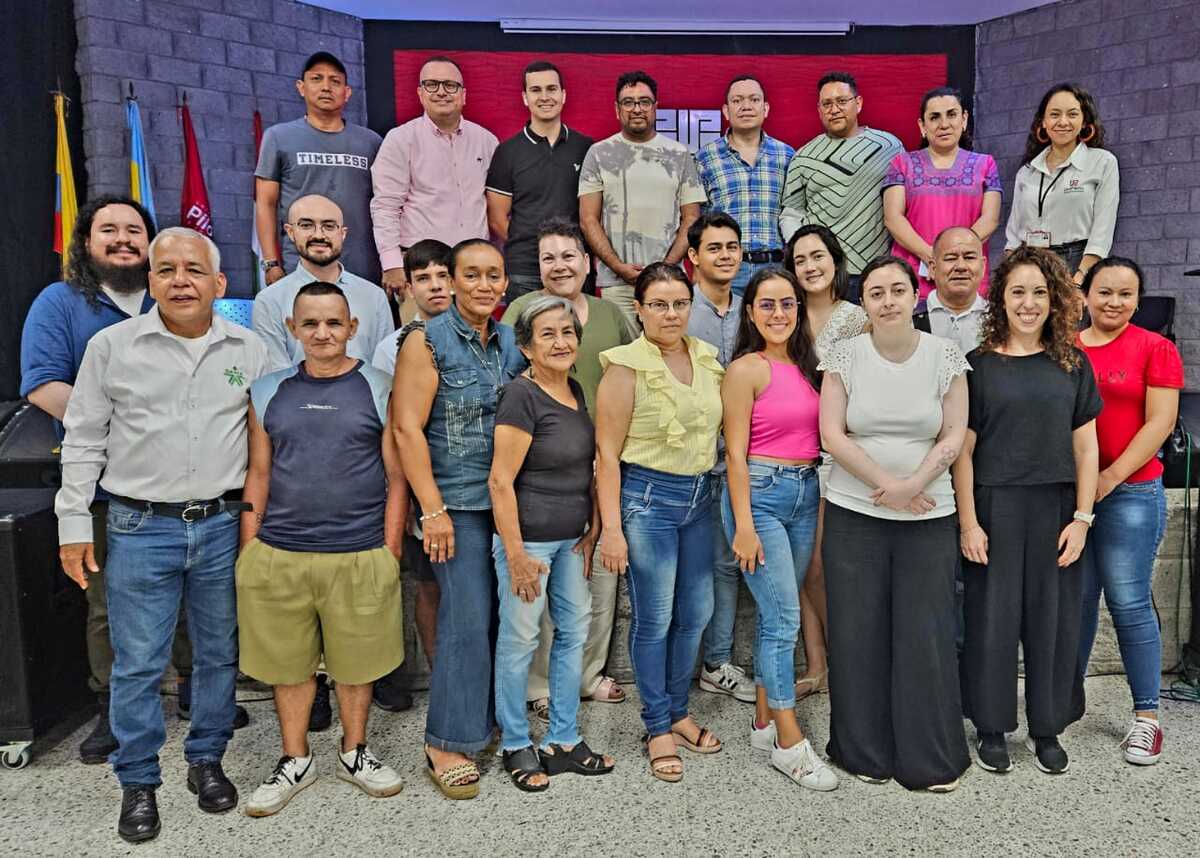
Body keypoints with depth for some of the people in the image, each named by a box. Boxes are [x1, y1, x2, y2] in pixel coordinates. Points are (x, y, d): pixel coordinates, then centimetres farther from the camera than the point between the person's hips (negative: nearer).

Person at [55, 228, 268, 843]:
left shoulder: (248, 350, 3)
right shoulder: (112, 346, -1)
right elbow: (84, 440, 3)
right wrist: (74, 524, 1)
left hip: (223, 526, 2)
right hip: (141, 529, -1)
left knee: (219, 654, 12)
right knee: (138, 664, 4)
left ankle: (206, 760, 31)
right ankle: (138, 782, 22)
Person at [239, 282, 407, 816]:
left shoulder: (379, 389, 1)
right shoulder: (269, 392, 7)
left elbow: (396, 478, 1)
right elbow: (258, 476, 9)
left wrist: (389, 553, -4)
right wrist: (248, 552, 4)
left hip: (360, 556, -1)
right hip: (279, 554, 2)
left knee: (355, 662, 11)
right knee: (288, 663, 12)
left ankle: (354, 753, 33)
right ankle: (295, 760, 32)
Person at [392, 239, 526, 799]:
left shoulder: (513, 344, 11)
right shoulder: (428, 341, -6)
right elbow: (407, 427, -11)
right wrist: (432, 509, -15)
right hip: (459, 504, -5)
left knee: (504, 615, 9)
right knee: (468, 618, -7)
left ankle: (492, 718, 26)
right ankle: (447, 745, 5)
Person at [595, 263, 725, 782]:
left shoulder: (706, 358, 6)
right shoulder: (627, 366, -10)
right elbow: (607, 453, -11)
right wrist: (611, 528, -14)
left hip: (699, 495, 6)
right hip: (647, 497, -6)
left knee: (696, 612, 12)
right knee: (654, 619, 3)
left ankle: (678, 711, 32)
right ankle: (657, 727, 21)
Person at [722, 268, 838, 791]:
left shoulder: (805, 365, 11)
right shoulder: (746, 370, -8)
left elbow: (819, 436, 16)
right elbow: (736, 453, -11)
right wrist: (744, 525, -14)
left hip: (805, 493, 7)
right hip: (761, 494, -6)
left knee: (776, 616, 12)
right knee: (784, 619, -6)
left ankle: (765, 723, 24)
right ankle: (790, 743, 4)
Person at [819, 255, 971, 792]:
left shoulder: (946, 356, 2)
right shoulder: (846, 356, 0)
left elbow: (954, 436, 0)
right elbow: (832, 435, -4)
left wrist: (912, 486, -14)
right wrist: (886, 484, -11)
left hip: (929, 517, 0)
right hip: (854, 513, 0)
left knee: (927, 635, 3)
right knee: (859, 633, 5)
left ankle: (931, 758, 20)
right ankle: (865, 752, 22)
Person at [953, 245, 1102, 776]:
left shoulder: (1073, 365, 6)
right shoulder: (979, 364, -1)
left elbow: (1085, 447, 6)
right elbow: (963, 449, -3)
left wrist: (1082, 517, -1)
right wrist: (968, 522, -8)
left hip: (1056, 509, 2)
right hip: (995, 507, -2)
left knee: (1053, 618, 9)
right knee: (993, 617, 5)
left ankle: (1047, 729, 26)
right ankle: (992, 728, 21)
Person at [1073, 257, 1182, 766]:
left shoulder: (1154, 349, 0)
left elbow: (1160, 422, -6)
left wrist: (1111, 476, -12)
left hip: (1130, 491, -3)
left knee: (1129, 603, -1)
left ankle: (1146, 715, 12)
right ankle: (1069, 695, 25)